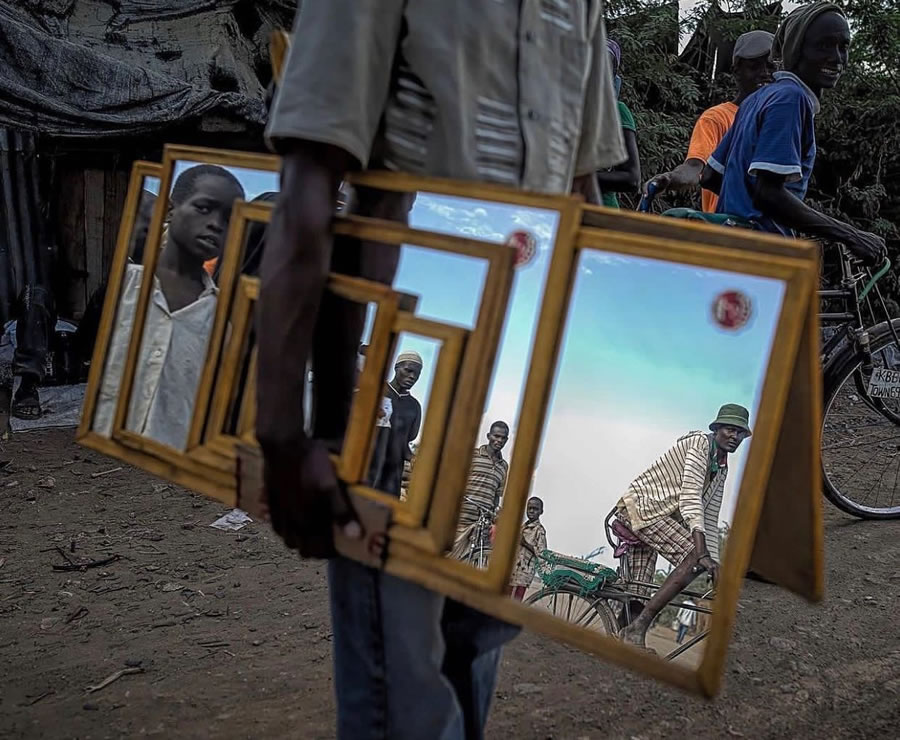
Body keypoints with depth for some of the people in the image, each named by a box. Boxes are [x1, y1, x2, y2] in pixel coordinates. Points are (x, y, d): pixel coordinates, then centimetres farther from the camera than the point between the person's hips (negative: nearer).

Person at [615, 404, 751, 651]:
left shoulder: (722, 470, 16)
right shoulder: (699, 443, -13)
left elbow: (710, 521, 16)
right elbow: (690, 498, -25)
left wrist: (716, 567, 7)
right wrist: (703, 553, -32)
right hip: (640, 507, -10)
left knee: (639, 595, 3)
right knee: (694, 560, -22)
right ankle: (637, 629, -25)